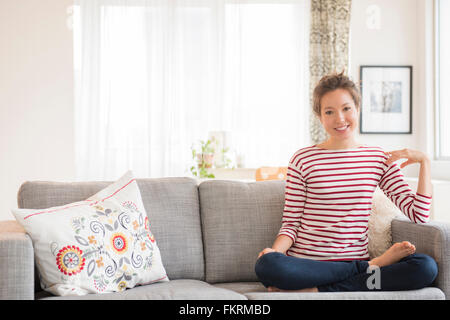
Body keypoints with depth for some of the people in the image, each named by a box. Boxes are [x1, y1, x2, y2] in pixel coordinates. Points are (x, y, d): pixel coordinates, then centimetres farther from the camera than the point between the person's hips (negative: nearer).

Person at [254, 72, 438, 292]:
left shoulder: (379, 158, 10)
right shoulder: (303, 160, 2)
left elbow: (419, 216, 5)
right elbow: (291, 224, 3)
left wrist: (424, 161, 2)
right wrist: (275, 251, -17)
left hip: (355, 261, 2)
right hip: (305, 263, -2)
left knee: (426, 267, -25)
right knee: (266, 265, -37)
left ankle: (315, 290, -20)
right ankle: (374, 266, -16)